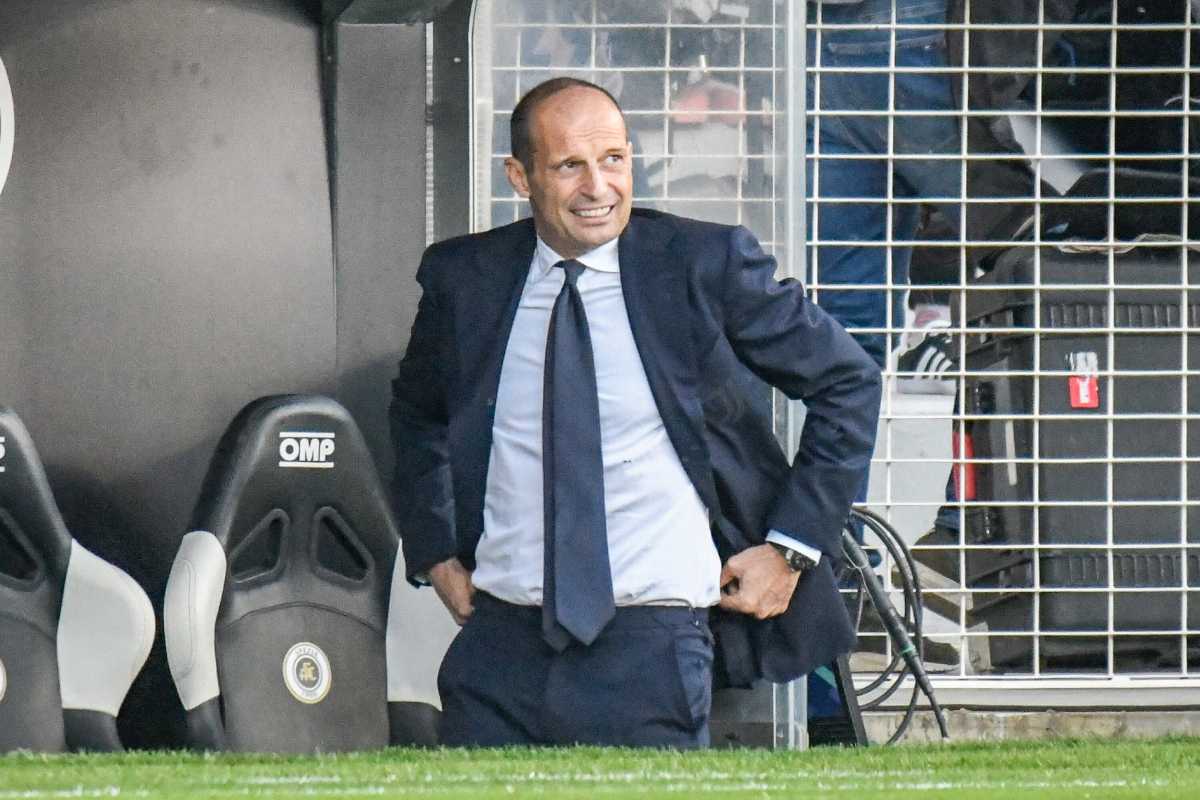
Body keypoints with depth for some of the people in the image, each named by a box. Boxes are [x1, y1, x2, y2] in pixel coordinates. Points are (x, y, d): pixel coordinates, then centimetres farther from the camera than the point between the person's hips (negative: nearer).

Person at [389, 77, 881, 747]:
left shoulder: (705, 264, -3)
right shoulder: (463, 277, 6)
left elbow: (848, 384, 6)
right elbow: (418, 412, 27)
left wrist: (792, 547, 2)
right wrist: (435, 554, 16)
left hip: (650, 649, -3)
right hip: (501, 642, 3)